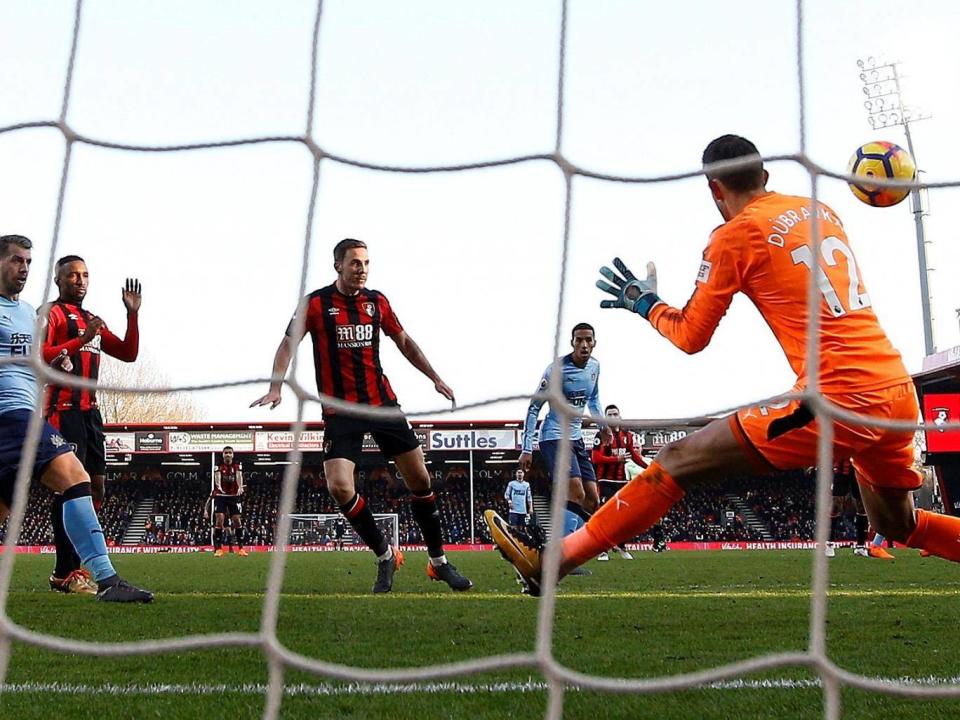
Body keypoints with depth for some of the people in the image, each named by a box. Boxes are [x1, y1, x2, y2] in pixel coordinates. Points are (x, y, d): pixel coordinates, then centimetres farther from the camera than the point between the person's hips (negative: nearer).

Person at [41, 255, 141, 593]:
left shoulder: (92, 321, 23)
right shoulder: (51, 313, -2)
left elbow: (128, 353, 20)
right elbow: (40, 355, -17)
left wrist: (132, 315, 10)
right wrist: (81, 339, -22)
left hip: (90, 411, 9)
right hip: (64, 409, -9)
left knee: (95, 486, 6)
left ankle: (74, 567, 11)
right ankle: (65, 574, -12)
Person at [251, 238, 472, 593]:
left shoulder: (376, 301, 6)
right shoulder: (315, 303, -4)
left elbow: (404, 342, 19)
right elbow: (287, 345, -2)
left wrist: (435, 378, 16)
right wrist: (275, 386, -17)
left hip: (383, 403, 3)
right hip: (340, 411, -3)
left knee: (419, 479, 3)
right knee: (339, 486, -19)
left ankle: (439, 562, 19)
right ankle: (385, 555, 3)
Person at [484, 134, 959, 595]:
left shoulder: (736, 234, -1)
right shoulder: (822, 211, 17)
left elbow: (690, 337, 4)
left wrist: (644, 303, 21)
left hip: (839, 401, -7)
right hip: (900, 394, 7)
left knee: (676, 461, -2)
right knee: (898, 526, 29)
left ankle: (552, 562, -2)